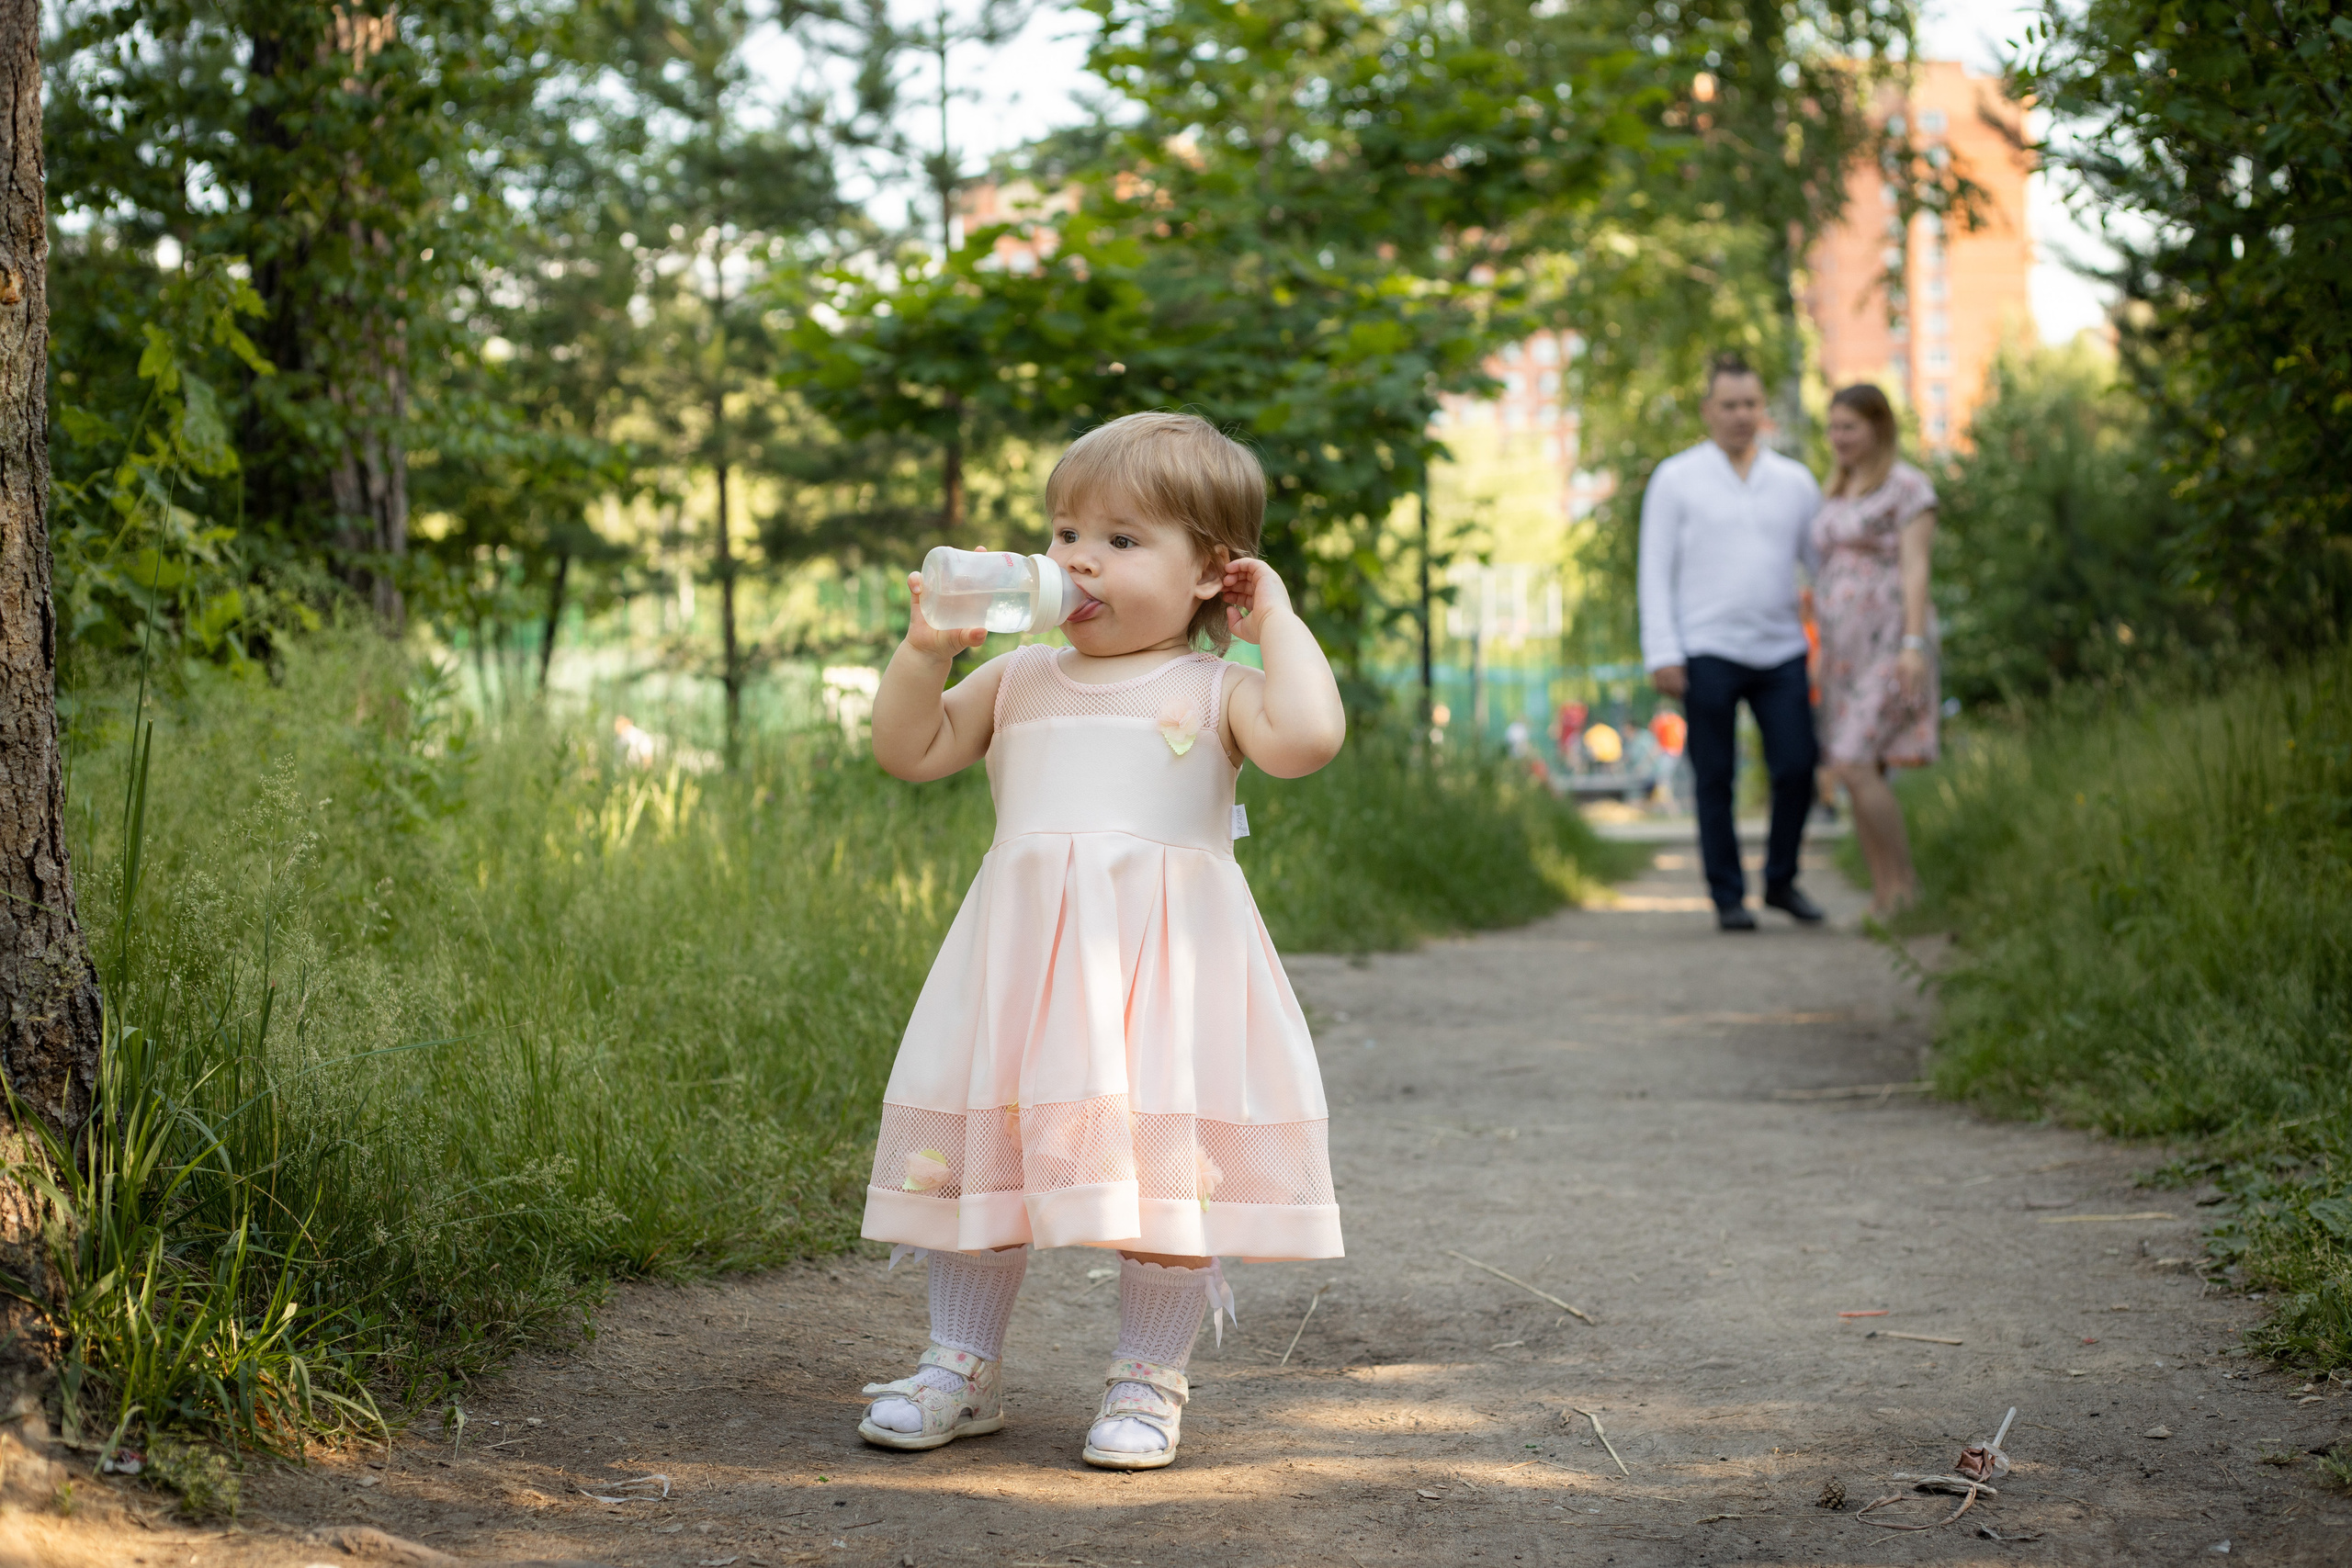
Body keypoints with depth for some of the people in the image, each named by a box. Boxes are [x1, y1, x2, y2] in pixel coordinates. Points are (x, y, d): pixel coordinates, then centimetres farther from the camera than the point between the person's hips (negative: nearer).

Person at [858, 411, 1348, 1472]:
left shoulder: (1213, 689, 1)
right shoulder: (1020, 679, 14)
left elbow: (1306, 737, -18)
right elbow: (909, 750, 16)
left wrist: (1277, 620, -7)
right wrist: (927, 648, 3)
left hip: (1164, 956, -4)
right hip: (1024, 953, 4)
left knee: (1166, 1164, -3)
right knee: (985, 1145, 7)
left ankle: (1148, 1381, 12)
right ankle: (962, 1367, 20)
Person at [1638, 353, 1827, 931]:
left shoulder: (1795, 482, 12)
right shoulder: (1676, 479, 4)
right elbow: (1656, 572, 1)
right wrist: (1662, 654, -7)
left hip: (1782, 651, 3)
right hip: (1708, 653, -2)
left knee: (1797, 770, -3)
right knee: (1715, 780, 1)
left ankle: (1780, 881, 17)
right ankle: (1728, 897, 10)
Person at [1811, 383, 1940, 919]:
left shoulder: (1908, 486, -6)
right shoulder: (1840, 495, 17)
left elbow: (1916, 568, -14)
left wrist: (1914, 644, -23)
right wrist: (1823, 652, 17)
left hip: (1891, 646, -8)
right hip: (1847, 649, 8)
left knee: (1855, 768, -17)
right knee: (1858, 776, 2)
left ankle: (1905, 884, -6)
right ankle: (1884, 901, 6)